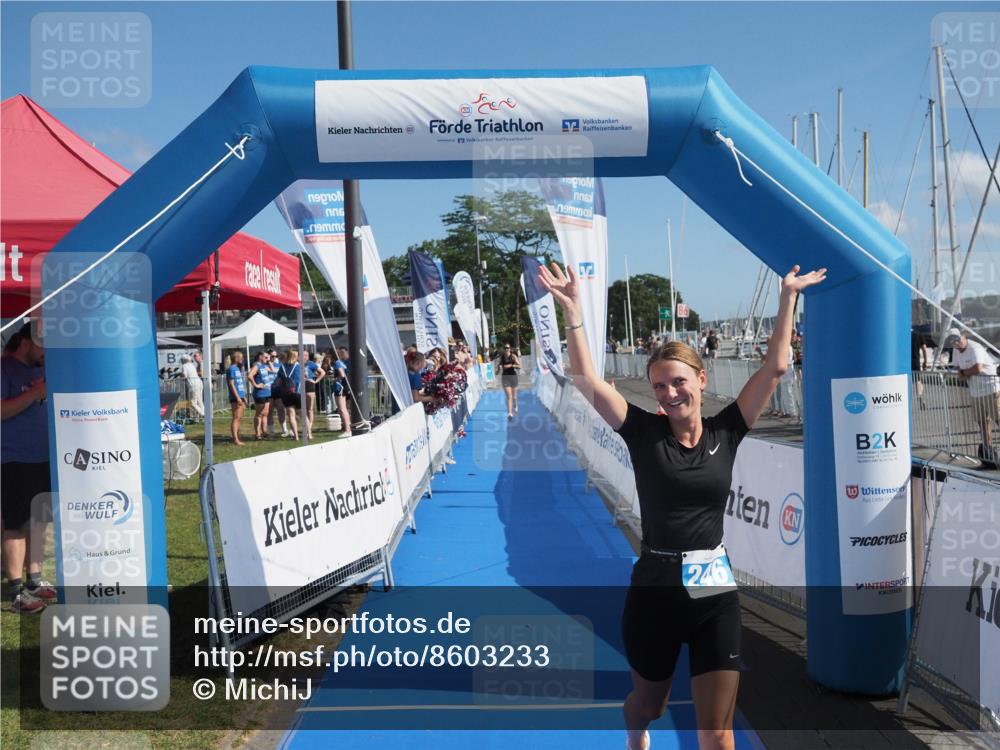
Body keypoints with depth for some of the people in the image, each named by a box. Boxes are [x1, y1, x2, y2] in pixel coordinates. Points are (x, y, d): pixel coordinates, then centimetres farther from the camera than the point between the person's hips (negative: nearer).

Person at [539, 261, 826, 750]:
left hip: (714, 592, 1)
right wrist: (572, 311, -21)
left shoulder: (725, 432, 0)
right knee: (649, 704, 24)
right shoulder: (644, 433, -5)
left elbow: (775, 367, -2)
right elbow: (586, 380, -15)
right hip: (654, 590, 0)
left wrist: (787, 297, -2)